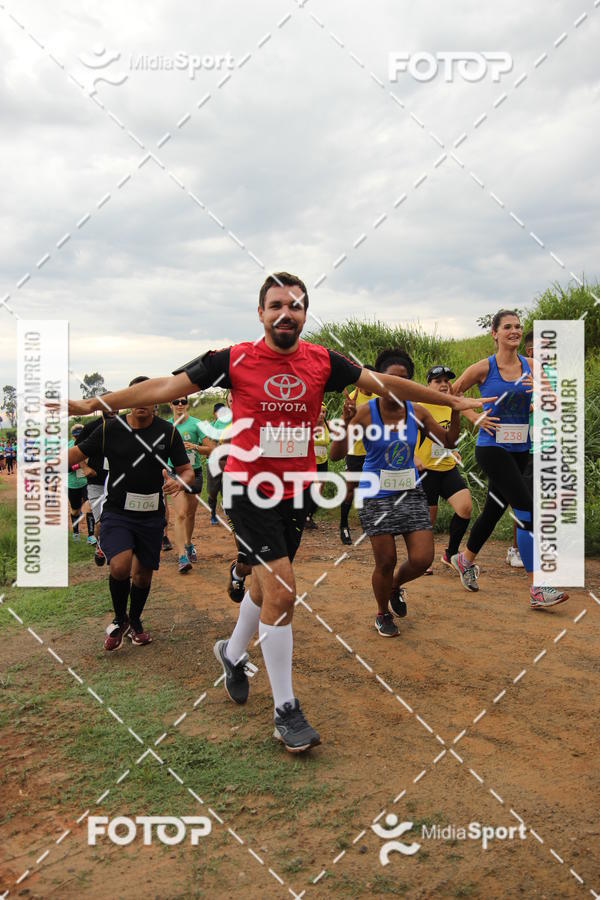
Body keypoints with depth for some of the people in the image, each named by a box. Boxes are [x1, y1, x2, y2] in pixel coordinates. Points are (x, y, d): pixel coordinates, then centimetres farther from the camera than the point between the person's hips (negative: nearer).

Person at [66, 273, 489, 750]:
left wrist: (452, 399, 9)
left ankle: (233, 652, 48)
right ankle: (285, 711, 5)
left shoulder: (322, 361, -1)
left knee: (267, 585, 18)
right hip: (250, 490, -4)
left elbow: (384, 383, 5)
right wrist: (94, 403, -10)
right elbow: (167, 386, -7)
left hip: (296, 491, 4)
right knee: (282, 591, -11)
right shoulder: (235, 360, -8)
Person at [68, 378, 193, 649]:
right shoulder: (110, 428, -4)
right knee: (120, 566, -23)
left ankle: (134, 623, 40)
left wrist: (179, 482, -23)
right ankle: (120, 619, 6)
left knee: (143, 574, 12)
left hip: (151, 516, 2)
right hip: (116, 512, -2)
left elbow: (187, 469, 1)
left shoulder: (168, 432, -3)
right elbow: (77, 454, 3)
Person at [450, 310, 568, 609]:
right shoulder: (483, 368, -6)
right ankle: (537, 589, -11)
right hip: (492, 448, -5)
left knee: (495, 509, 18)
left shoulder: (530, 366, 4)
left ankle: (465, 559, 42)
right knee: (528, 510, -15)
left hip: (520, 450, 6)